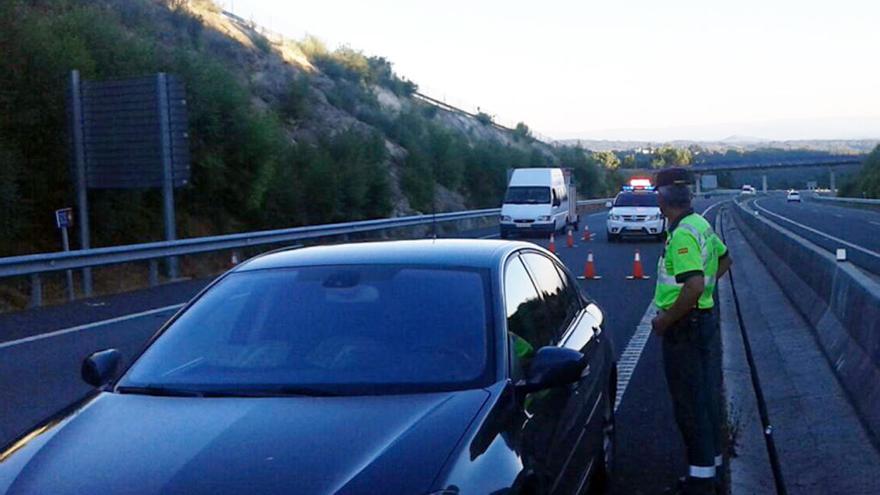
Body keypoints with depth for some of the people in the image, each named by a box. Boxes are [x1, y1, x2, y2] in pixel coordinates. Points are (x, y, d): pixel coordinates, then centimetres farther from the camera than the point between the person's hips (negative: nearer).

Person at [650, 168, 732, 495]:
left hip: (685, 325, -10)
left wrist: (665, 320, -21)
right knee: (707, 396, 17)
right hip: (705, 318, 10)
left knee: (689, 404, -2)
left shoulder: (682, 235, -23)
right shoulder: (701, 224, 8)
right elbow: (724, 260, 24)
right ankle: (712, 462, 29)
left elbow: (694, 286, -31)